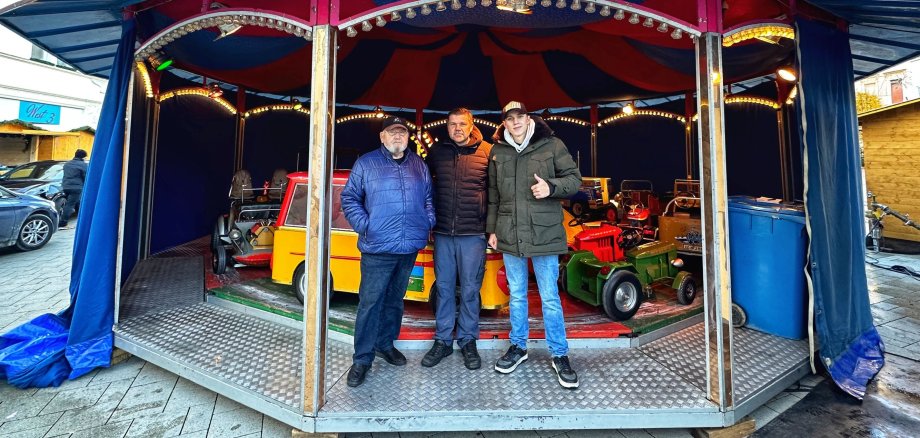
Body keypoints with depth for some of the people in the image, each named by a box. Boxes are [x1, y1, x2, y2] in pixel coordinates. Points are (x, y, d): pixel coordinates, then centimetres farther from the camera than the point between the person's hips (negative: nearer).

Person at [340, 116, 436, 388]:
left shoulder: (419, 165, 12)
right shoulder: (366, 163, 1)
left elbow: (428, 199, 17)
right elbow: (349, 197, 3)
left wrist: (428, 224, 3)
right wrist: (363, 226, -8)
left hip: (410, 247, 4)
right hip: (377, 248, -3)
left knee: (395, 299, 16)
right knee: (370, 302, 0)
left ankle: (385, 344, 34)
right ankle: (362, 359, 13)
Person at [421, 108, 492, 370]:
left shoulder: (487, 152, -1)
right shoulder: (436, 152, 8)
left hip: (473, 233, -3)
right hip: (443, 232, 3)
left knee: (470, 290, 7)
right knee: (444, 287, 11)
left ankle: (468, 341, 24)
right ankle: (442, 341, 26)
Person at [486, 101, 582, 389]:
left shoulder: (551, 145, -1)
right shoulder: (497, 151, 8)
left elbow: (574, 178, 2)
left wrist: (552, 186, -18)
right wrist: (492, 229, 10)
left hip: (544, 234, -3)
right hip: (509, 235, 4)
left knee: (550, 298, 4)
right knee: (516, 295, 16)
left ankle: (559, 355, 22)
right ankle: (518, 347, 34)